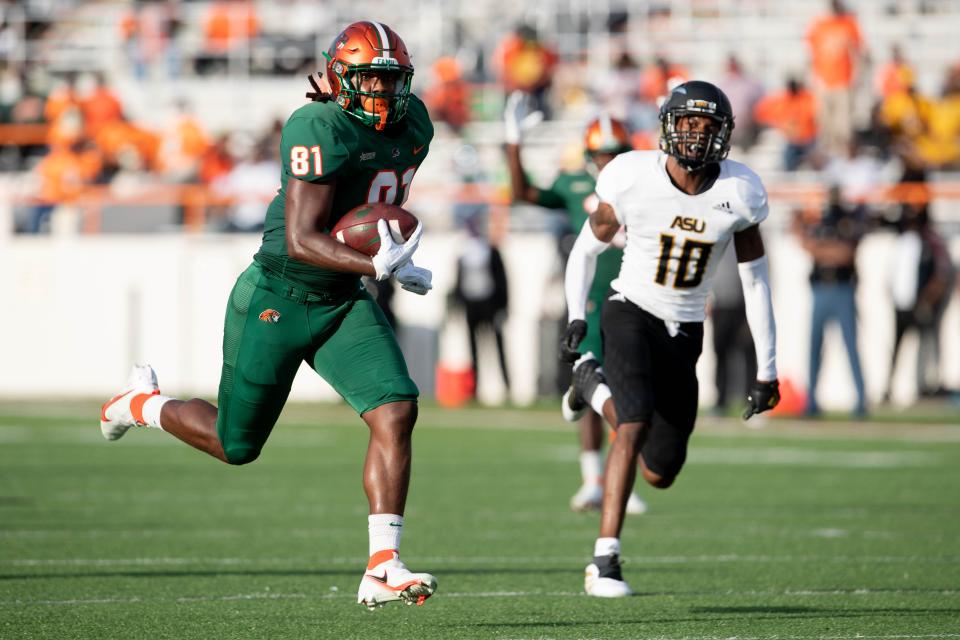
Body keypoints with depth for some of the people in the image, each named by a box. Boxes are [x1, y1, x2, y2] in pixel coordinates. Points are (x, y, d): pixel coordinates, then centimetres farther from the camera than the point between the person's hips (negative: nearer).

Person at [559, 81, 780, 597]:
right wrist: (576, 317, -8)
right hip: (630, 312, -4)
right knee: (637, 423, -29)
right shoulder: (633, 179, -16)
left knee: (660, 474, 8)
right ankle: (605, 560, -20)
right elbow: (589, 246, 2)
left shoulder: (739, 193, -10)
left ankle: (595, 385, 38)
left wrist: (766, 371, -1)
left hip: (684, 332, 4)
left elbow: (755, 282, -1)